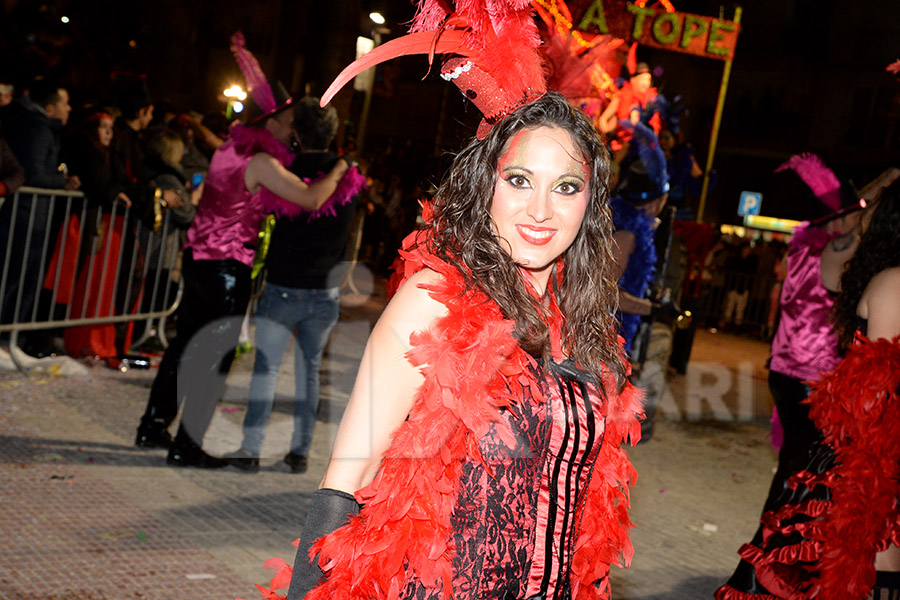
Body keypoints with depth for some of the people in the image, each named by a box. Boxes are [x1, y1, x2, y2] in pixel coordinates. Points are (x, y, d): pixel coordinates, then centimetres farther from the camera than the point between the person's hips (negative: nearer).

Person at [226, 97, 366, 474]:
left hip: (283, 288, -3)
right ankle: (300, 451, 15)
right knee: (309, 370, 12)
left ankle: (251, 449, 1)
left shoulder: (286, 175, -9)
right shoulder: (349, 178, 1)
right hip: (325, 292, 3)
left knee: (266, 368, 3)